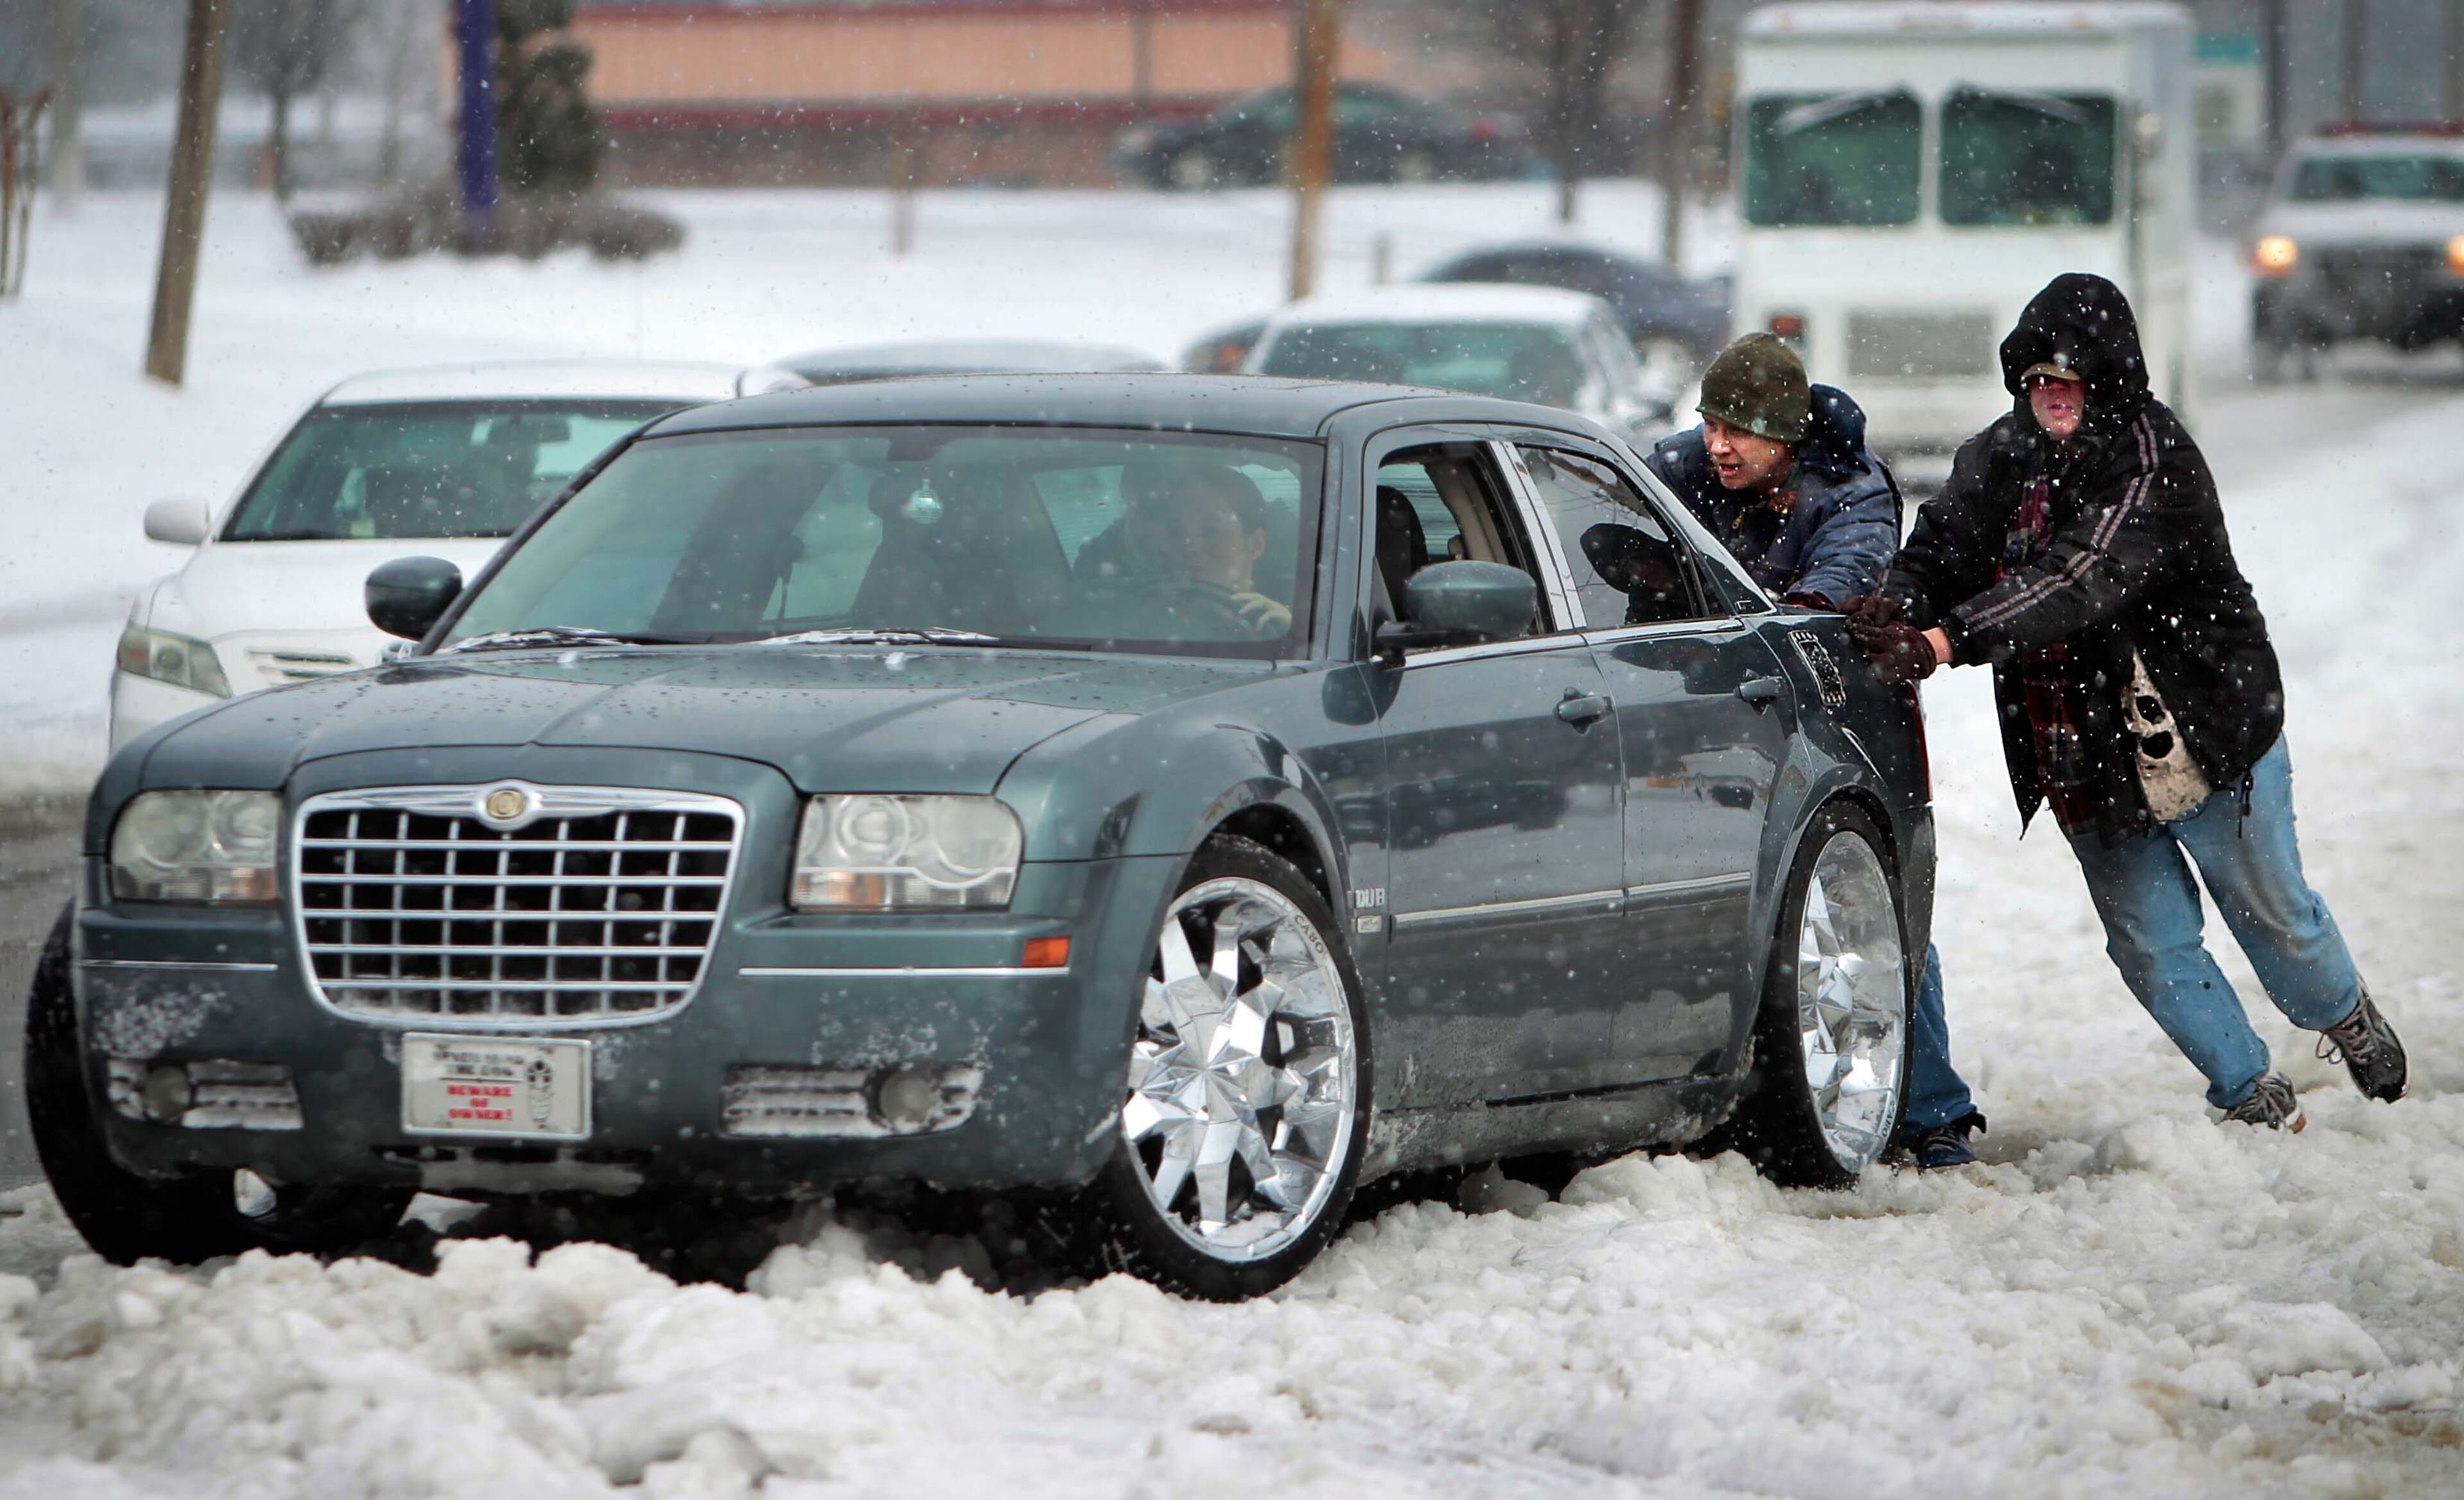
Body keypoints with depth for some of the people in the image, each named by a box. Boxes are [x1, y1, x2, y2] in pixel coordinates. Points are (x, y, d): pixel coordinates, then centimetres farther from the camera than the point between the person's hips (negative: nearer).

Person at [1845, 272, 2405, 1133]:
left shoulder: (2151, 457, -22)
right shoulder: (2000, 457, -1)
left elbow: (2084, 579, -35)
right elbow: (1942, 548, -10)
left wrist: (1945, 641, -45)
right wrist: (1893, 610, -35)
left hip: (2205, 730, -5)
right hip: (2082, 760, 5)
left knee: (2272, 913, 12)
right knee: (2151, 946, 7)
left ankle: (2347, 1019, 42)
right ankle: (2252, 1096, 25)